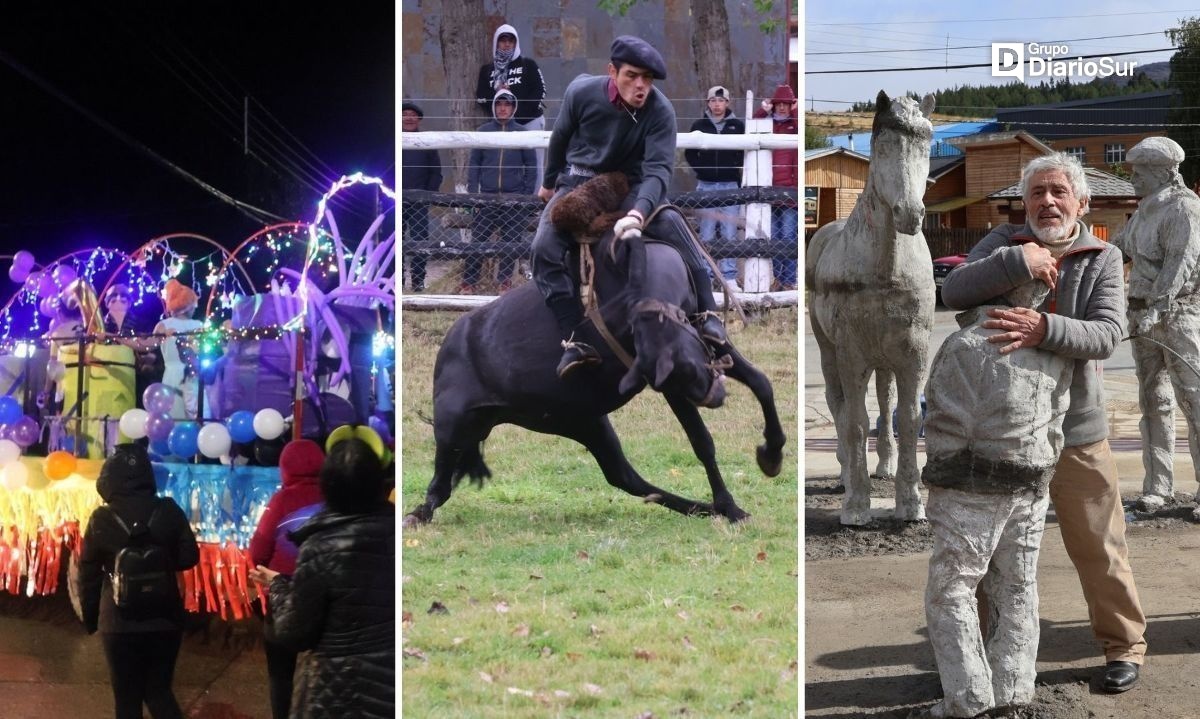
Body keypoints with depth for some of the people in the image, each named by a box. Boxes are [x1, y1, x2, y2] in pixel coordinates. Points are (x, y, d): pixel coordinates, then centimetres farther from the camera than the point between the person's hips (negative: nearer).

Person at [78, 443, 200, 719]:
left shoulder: (102, 519, -7)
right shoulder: (168, 511, -5)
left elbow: (88, 573, -1)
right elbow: (189, 557, 1)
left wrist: (90, 618, 12)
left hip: (120, 622, -2)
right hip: (164, 618, 2)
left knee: (127, 697, 8)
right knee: (158, 690, 14)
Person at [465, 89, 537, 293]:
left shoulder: (521, 133, 5)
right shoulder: (484, 131, 6)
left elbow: (531, 166, 7)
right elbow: (474, 163, 7)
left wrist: (527, 194, 0)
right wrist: (473, 192, 0)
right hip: (487, 197, 0)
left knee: (510, 242, 4)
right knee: (477, 240, -2)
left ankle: (505, 282, 13)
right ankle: (468, 282, 3)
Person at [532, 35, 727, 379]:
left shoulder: (660, 111, -20)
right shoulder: (581, 92, -16)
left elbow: (658, 168, -28)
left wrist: (638, 213, -47)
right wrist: (549, 182, 19)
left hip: (629, 186, -1)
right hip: (577, 182, 1)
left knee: (672, 224, -29)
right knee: (545, 247, -24)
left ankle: (708, 316, -25)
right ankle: (575, 339, -25)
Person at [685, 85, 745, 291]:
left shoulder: (738, 126, 3)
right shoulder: (699, 126, 5)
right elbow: (689, 152, 11)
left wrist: (736, 170, -4)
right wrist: (701, 169, -1)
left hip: (730, 185, -1)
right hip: (706, 185, 1)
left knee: (730, 234, -1)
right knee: (706, 235, 2)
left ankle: (730, 277, 3)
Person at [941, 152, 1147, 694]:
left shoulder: (1103, 259, -4)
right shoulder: (1003, 244, -1)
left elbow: (1107, 334, -19)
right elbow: (954, 292, -17)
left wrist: (1045, 330, -36)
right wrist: (1017, 262, -29)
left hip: (1076, 428, -1)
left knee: (1098, 546, 7)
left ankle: (1124, 645, 24)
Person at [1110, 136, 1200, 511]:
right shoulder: (1145, 210, 16)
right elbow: (1122, 246, 31)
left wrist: (1156, 309, -31)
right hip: (1145, 314, 9)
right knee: (1153, 401, 9)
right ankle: (1158, 487, 14)